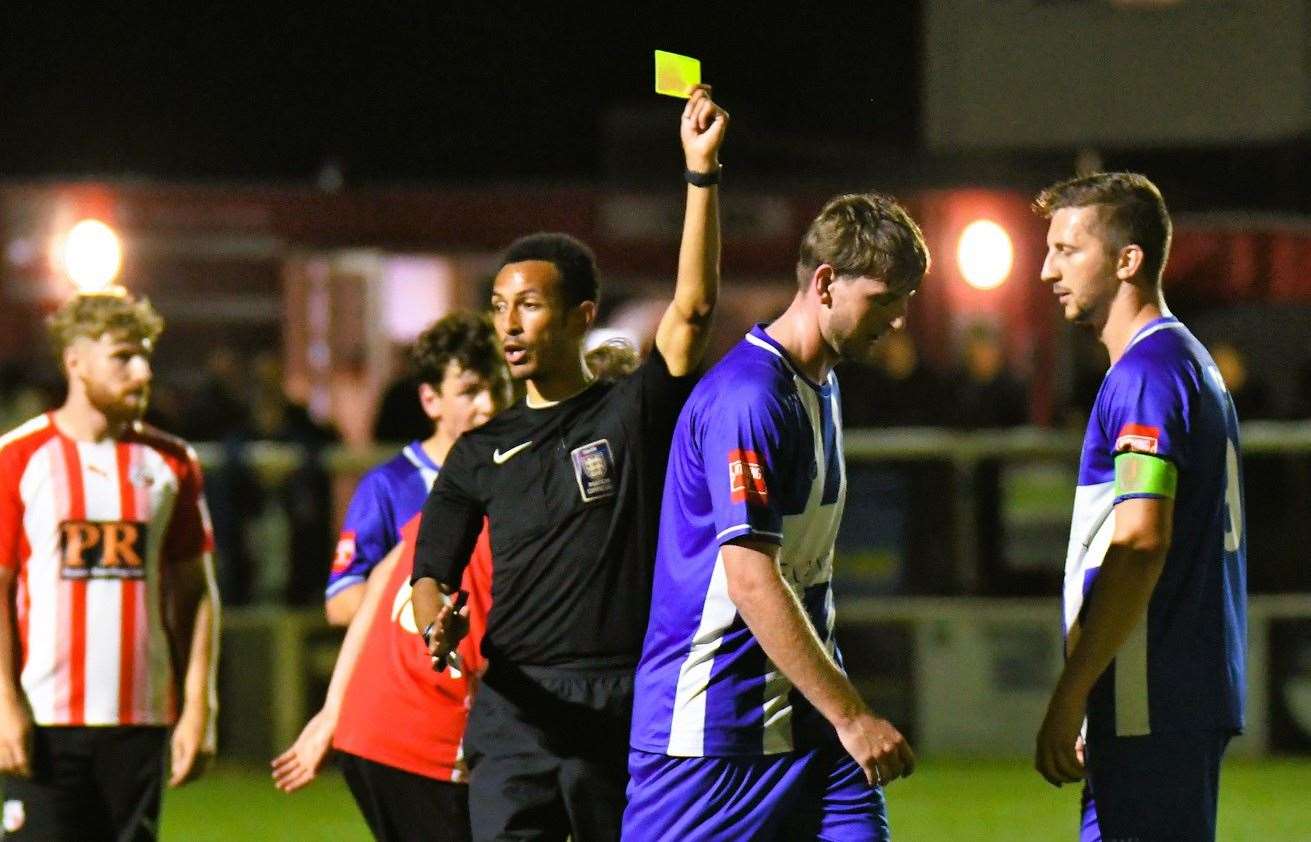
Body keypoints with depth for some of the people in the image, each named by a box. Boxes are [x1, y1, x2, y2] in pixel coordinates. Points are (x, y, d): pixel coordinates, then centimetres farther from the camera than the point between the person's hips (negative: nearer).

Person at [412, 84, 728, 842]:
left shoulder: (636, 412, 5)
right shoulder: (482, 453, 14)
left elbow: (692, 310, -9)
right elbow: (431, 572, 12)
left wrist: (702, 172, -14)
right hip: (516, 713, 2)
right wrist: (437, 624, -13)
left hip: (626, 711, -2)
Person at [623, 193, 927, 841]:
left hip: (804, 719, 9)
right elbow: (751, 581, -23)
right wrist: (851, 716, -23)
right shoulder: (748, 396, -17)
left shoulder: (820, 387, 15)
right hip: (712, 730, -9)